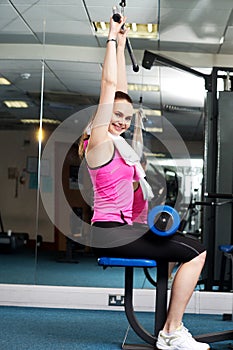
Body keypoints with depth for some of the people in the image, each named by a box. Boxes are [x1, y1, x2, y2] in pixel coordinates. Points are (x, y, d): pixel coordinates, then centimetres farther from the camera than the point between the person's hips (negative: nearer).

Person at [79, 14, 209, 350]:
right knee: (196, 253, -14)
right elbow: (109, 86, -12)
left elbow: (120, 88, 17)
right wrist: (112, 38, -6)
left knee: (191, 247, 17)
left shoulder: (114, 141, 14)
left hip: (119, 229, 10)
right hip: (109, 232, -10)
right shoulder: (99, 141, -9)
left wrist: (121, 45, 20)